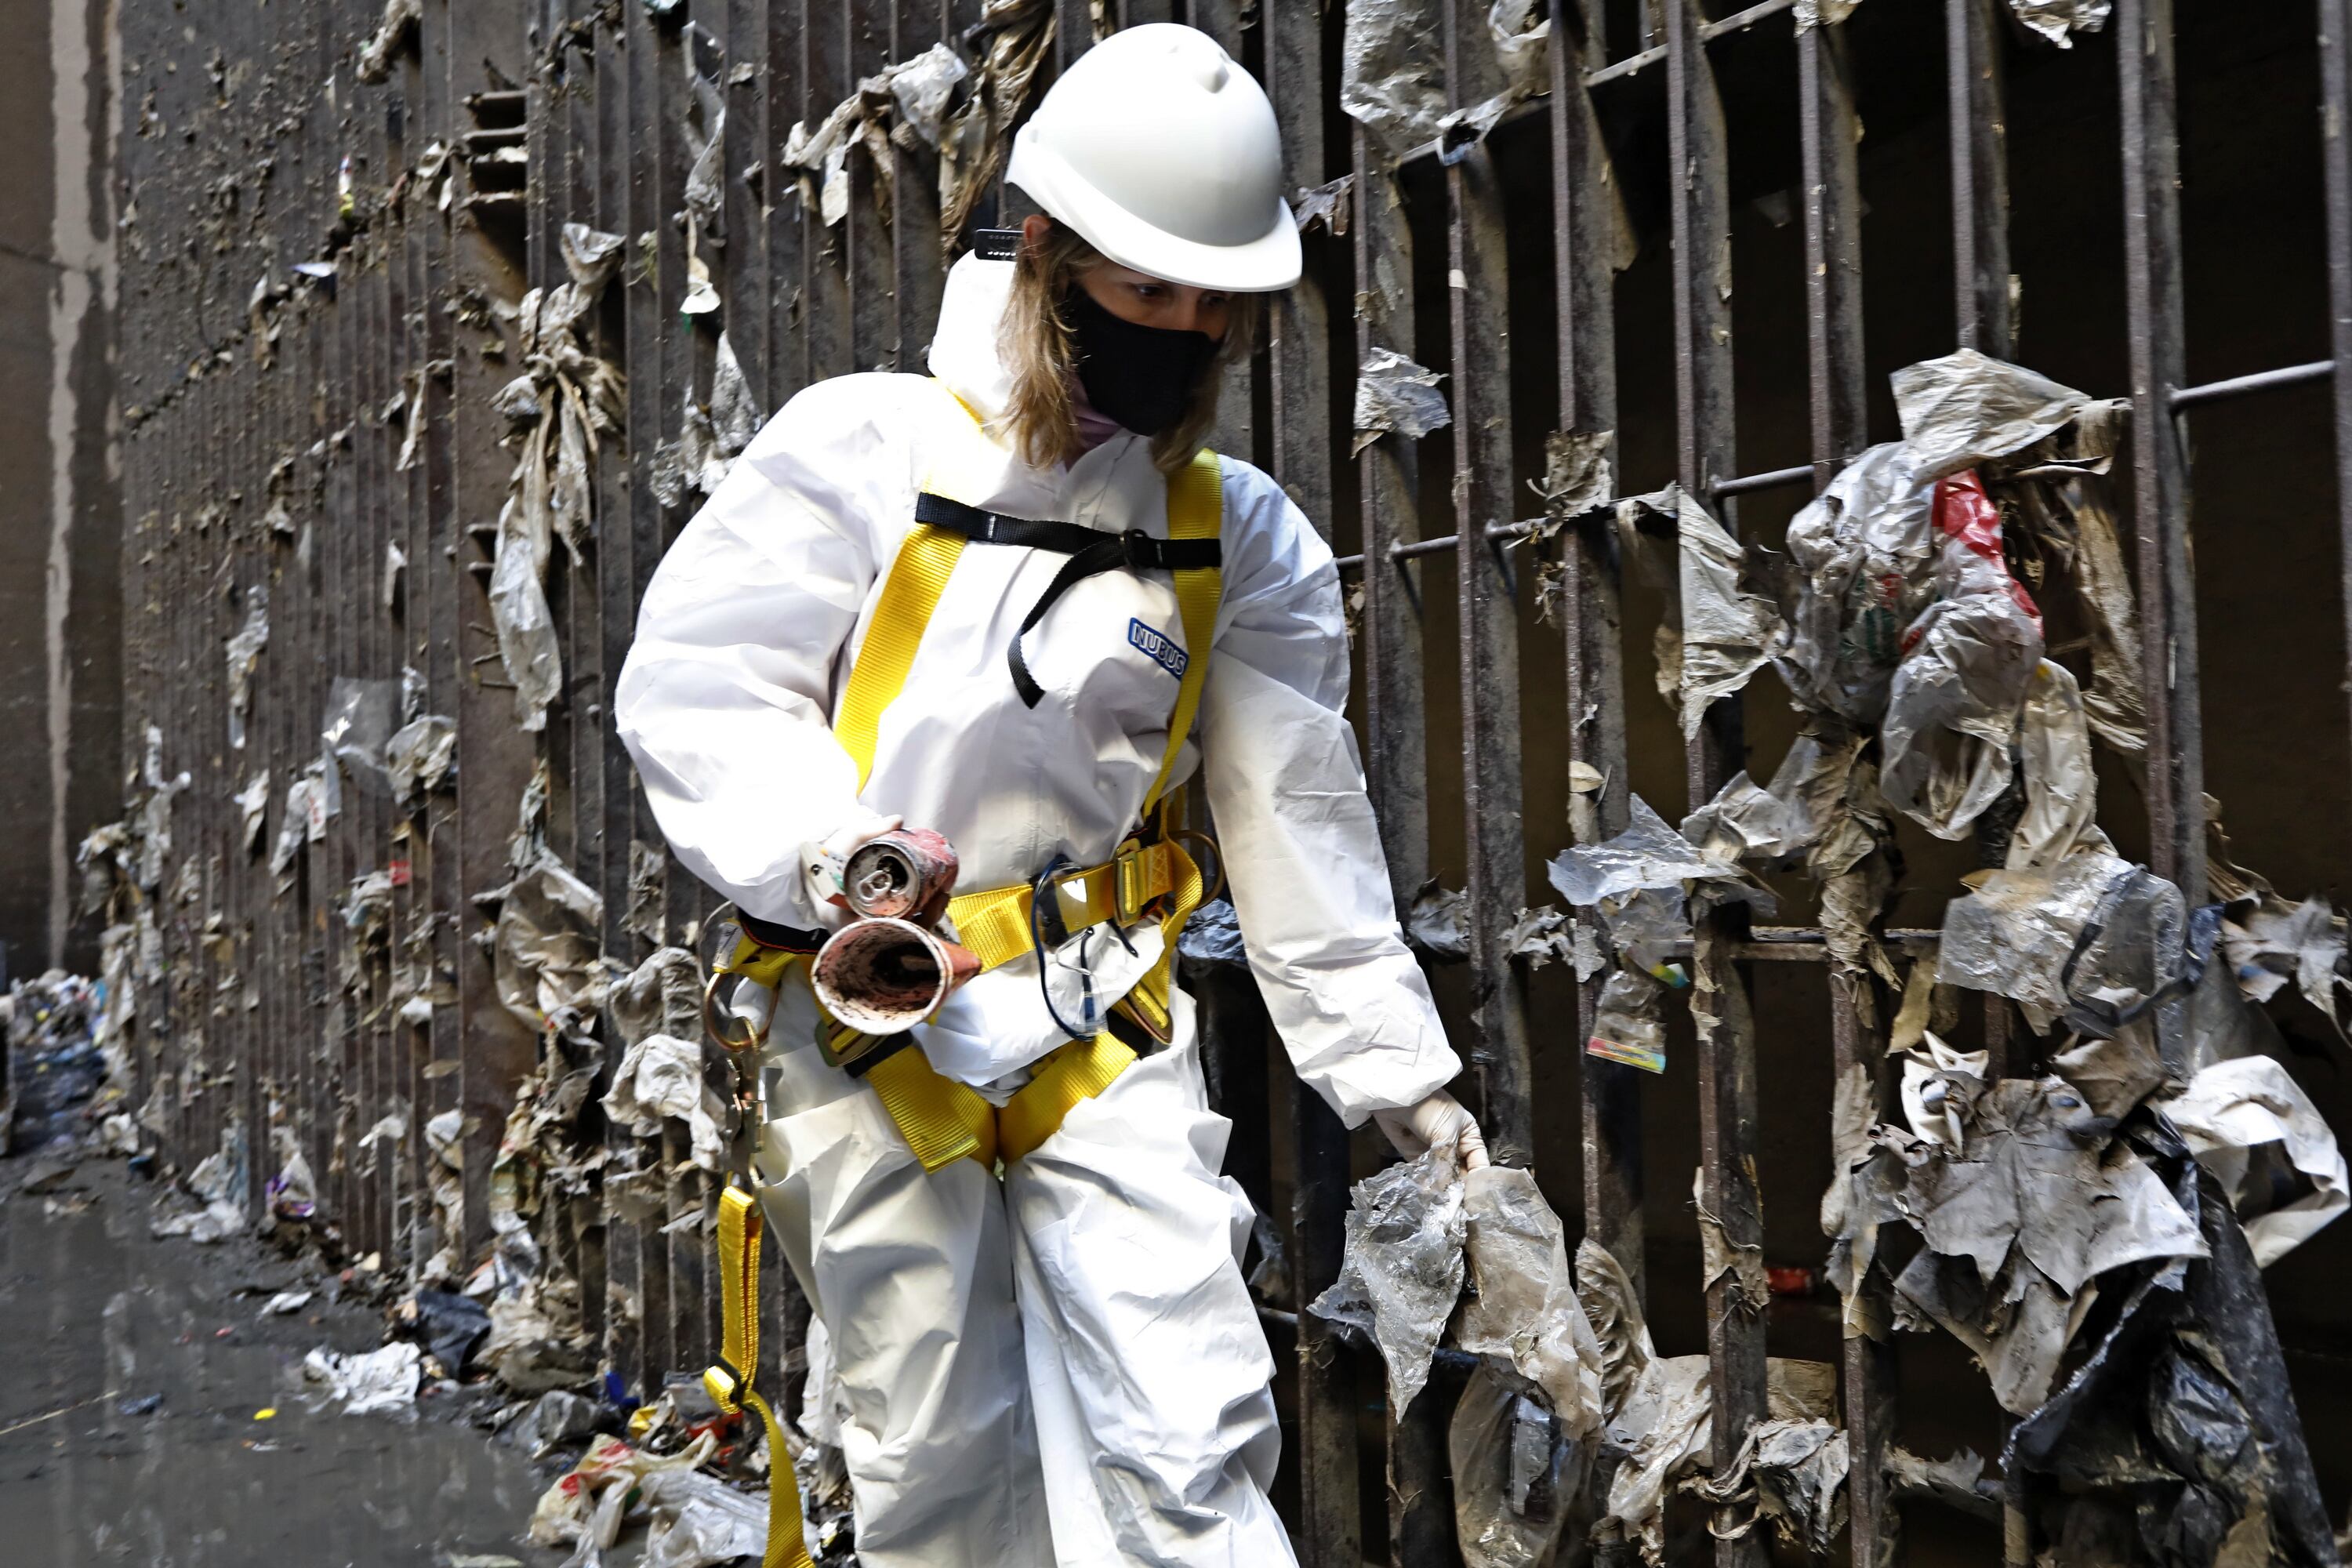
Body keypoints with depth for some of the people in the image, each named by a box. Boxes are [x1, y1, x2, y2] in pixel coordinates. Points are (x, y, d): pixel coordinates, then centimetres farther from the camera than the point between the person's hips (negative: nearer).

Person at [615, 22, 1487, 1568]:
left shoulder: (1244, 541, 4)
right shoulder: (868, 448, -6)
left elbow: (1301, 815, 8)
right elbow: (690, 683, -4)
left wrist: (1394, 1063, 8)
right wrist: (820, 846, -22)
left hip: (1104, 1031, 1)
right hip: (876, 1025, -1)